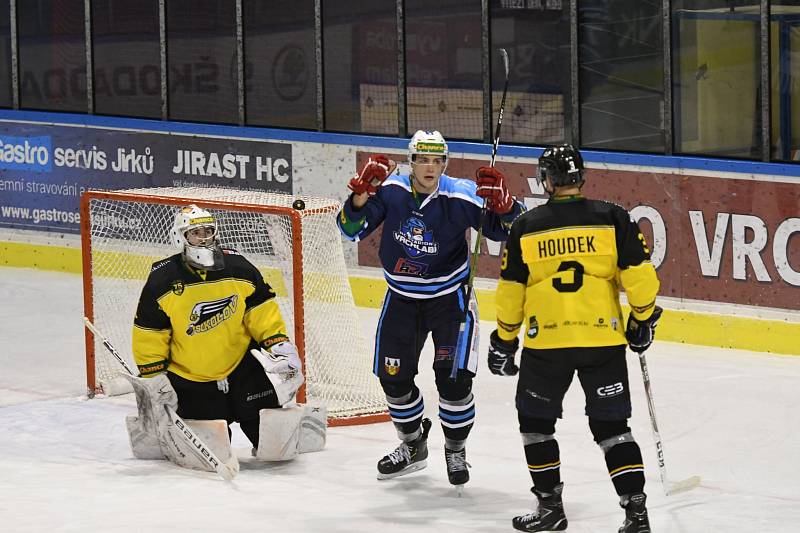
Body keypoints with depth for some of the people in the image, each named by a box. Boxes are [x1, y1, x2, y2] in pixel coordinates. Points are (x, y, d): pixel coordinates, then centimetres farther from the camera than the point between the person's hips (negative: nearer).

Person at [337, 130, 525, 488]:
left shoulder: (460, 196, -20)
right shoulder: (390, 190, -13)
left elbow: (507, 231, -17)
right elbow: (352, 229, -13)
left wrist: (503, 206, -38)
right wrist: (361, 195, -30)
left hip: (449, 297, -3)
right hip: (402, 297, 3)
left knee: (453, 376, -9)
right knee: (393, 375, 8)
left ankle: (456, 450, 16)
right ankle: (413, 445, 32)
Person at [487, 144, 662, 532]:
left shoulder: (526, 227, 0)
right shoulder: (612, 218, -2)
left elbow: (511, 292, 5)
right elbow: (638, 274, -5)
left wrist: (504, 340, 17)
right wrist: (643, 318, 11)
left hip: (545, 341, -1)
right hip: (603, 338, 1)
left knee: (536, 420, 18)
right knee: (612, 425, 9)